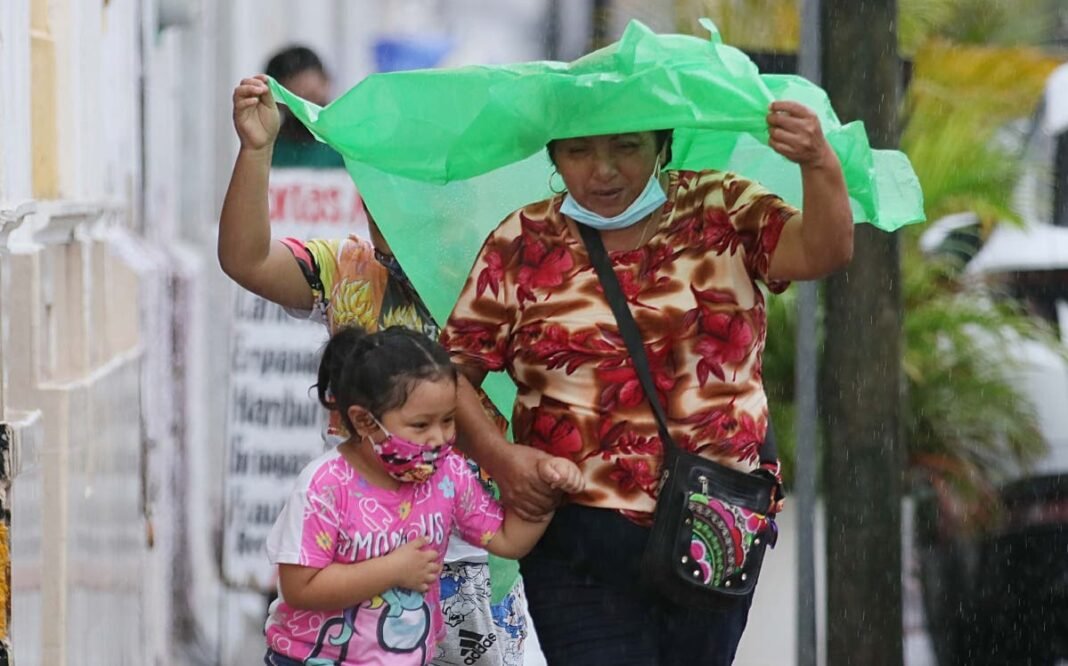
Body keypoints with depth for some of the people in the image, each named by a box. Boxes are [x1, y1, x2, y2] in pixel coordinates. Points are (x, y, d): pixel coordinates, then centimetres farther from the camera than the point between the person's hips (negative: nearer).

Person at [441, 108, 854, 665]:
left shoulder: (723, 211, 4)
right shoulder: (520, 245, 2)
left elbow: (822, 251, -12)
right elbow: (452, 371, 3)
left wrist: (819, 165, -32)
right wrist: (496, 455, -15)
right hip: (581, 536, -1)